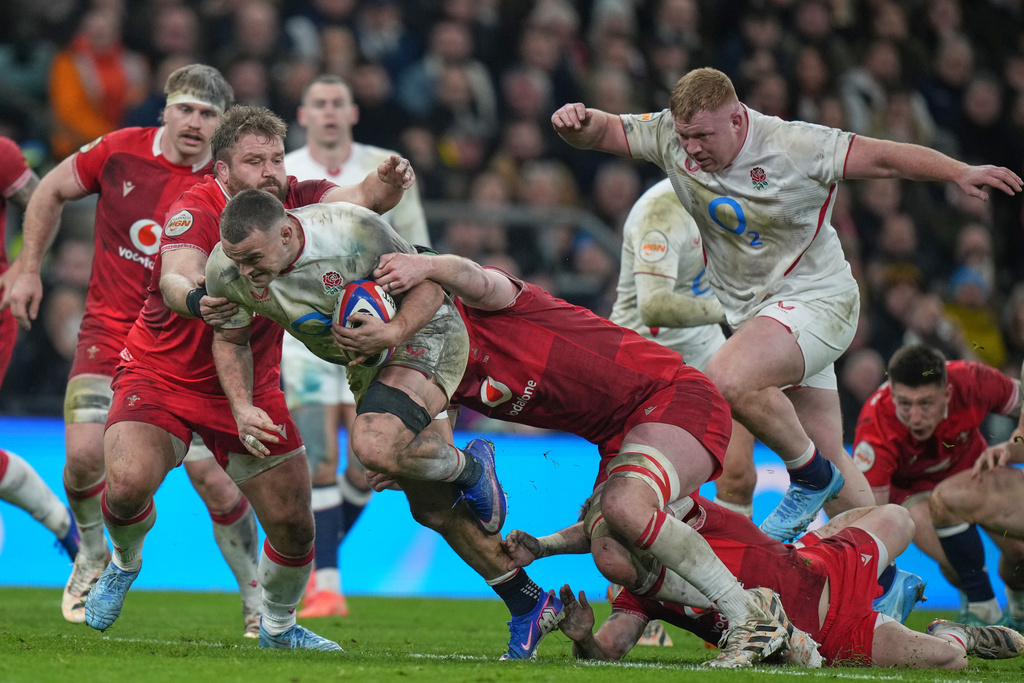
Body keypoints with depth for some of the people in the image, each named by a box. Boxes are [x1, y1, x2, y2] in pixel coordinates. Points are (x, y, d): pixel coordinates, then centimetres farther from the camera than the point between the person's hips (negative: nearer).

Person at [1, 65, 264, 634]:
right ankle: (92, 558, 17)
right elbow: (52, 192, 12)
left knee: (214, 475, -9)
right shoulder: (120, 151, -4)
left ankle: (258, 605, 8)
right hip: (110, 330, 1)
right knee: (85, 453, -15)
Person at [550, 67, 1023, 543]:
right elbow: (602, 132, -1)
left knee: (727, 380, -32)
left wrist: (960, 173, -27)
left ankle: (811, 476, -10)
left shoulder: (793, 146, -20)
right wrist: (575, 123, -24)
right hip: (750, 312, 6)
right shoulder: (670, 136, -7)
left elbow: (883, 158, -17)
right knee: (828, 459, 8)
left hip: (815, 299, -6)